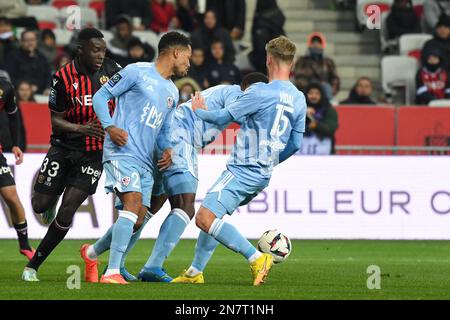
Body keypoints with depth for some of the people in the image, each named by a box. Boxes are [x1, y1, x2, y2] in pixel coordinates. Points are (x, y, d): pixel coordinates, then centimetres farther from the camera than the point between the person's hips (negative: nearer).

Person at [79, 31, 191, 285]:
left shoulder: (173, 92, 23)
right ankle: (112, 272, -25)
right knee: (134, 203, -24)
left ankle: (92, 253, 27)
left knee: (138, 220, 3)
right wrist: (110, 126, -13)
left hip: (146, 162, 8)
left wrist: (168, 151, 10)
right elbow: (101, 95, 2)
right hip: (122, 151, -8)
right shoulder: (137, 72, 0)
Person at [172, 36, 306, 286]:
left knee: (205, 218, -17)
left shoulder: (260, 92, -16)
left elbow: (224, 117, -9)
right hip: (262, 175, 9)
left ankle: (256, 258, -22)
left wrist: (199, 111, 11)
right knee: (212, 216, 20)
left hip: (243, 170, -9)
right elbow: (296, 144, 14)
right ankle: (195, 272, 23)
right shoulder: (299, 100, 7)